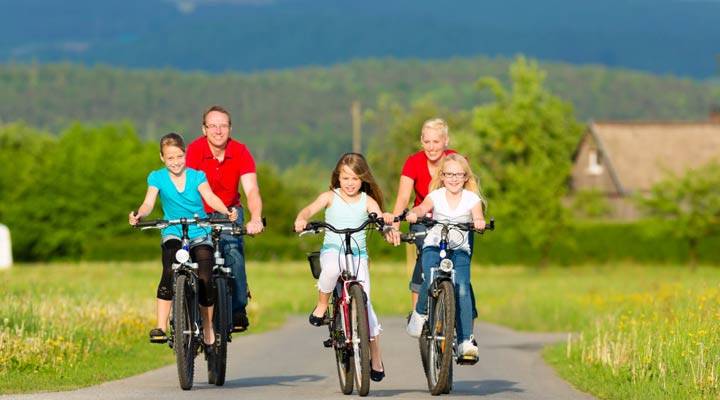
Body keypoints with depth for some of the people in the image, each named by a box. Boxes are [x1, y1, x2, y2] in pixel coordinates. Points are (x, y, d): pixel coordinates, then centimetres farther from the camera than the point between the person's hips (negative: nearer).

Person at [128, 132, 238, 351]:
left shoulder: (196, 176, -1)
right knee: (169, 273, -25)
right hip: (173, 232, 0)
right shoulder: (157, 178, -1)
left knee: (205, 279, -11)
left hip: (200, 233, 1)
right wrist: (138, 215, -35)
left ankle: (208, 328, 9)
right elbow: (149, 203, -12)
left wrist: (226, 212, -34)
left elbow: (209, 197, -15)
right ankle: (161, 326, -23)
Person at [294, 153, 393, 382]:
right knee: (331, 269, -39)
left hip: (358, 255, 1)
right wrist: (301, 219, -34)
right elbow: (311, 209, -11)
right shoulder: (330, 197, 4)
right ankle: (322, 305, -10)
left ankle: (375, 356, 4)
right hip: (332, 251, -1)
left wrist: (386, 219, -32)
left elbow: (379, 218, -7)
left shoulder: (367, 201, 6)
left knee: (364, 302, -9)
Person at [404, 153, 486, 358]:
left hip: (460, 249, 1)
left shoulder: (471, 198, 2)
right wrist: (413, 214, -42)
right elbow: (422, 207, -18)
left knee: (462, 289, -18)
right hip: (434, 246, 0)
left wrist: (479, 222, -39)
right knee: (431, 281, -26)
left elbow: (477, 218, -14)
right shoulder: (436, 196, 1)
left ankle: (465, 340, -17)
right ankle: (420, 312, 6)